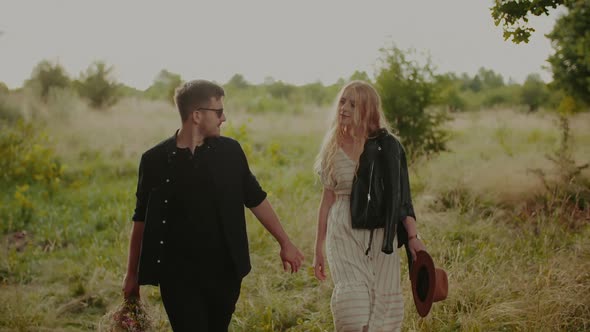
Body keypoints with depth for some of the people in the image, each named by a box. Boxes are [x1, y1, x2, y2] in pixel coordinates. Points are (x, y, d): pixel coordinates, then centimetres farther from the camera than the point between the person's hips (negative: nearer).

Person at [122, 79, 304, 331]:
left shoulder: (230, 151, 2)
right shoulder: (155, 160, -3)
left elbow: (256, 199, 10)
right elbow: (142, 220, 4)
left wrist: (285, 243, 8)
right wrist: (132, 274, 6)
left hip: (224, 272, 3)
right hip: (178, 276, -2)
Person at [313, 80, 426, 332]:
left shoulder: (386, 146, -4)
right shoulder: (332, 147, 4)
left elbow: (400, 195, -1)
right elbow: (328, 198, 9)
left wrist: (412, 236, -10)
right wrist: (319, 248, 10)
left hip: (380, 234, -1)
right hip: (344, 235, 1)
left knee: (382, 303, 3)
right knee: (352, 301, -12)